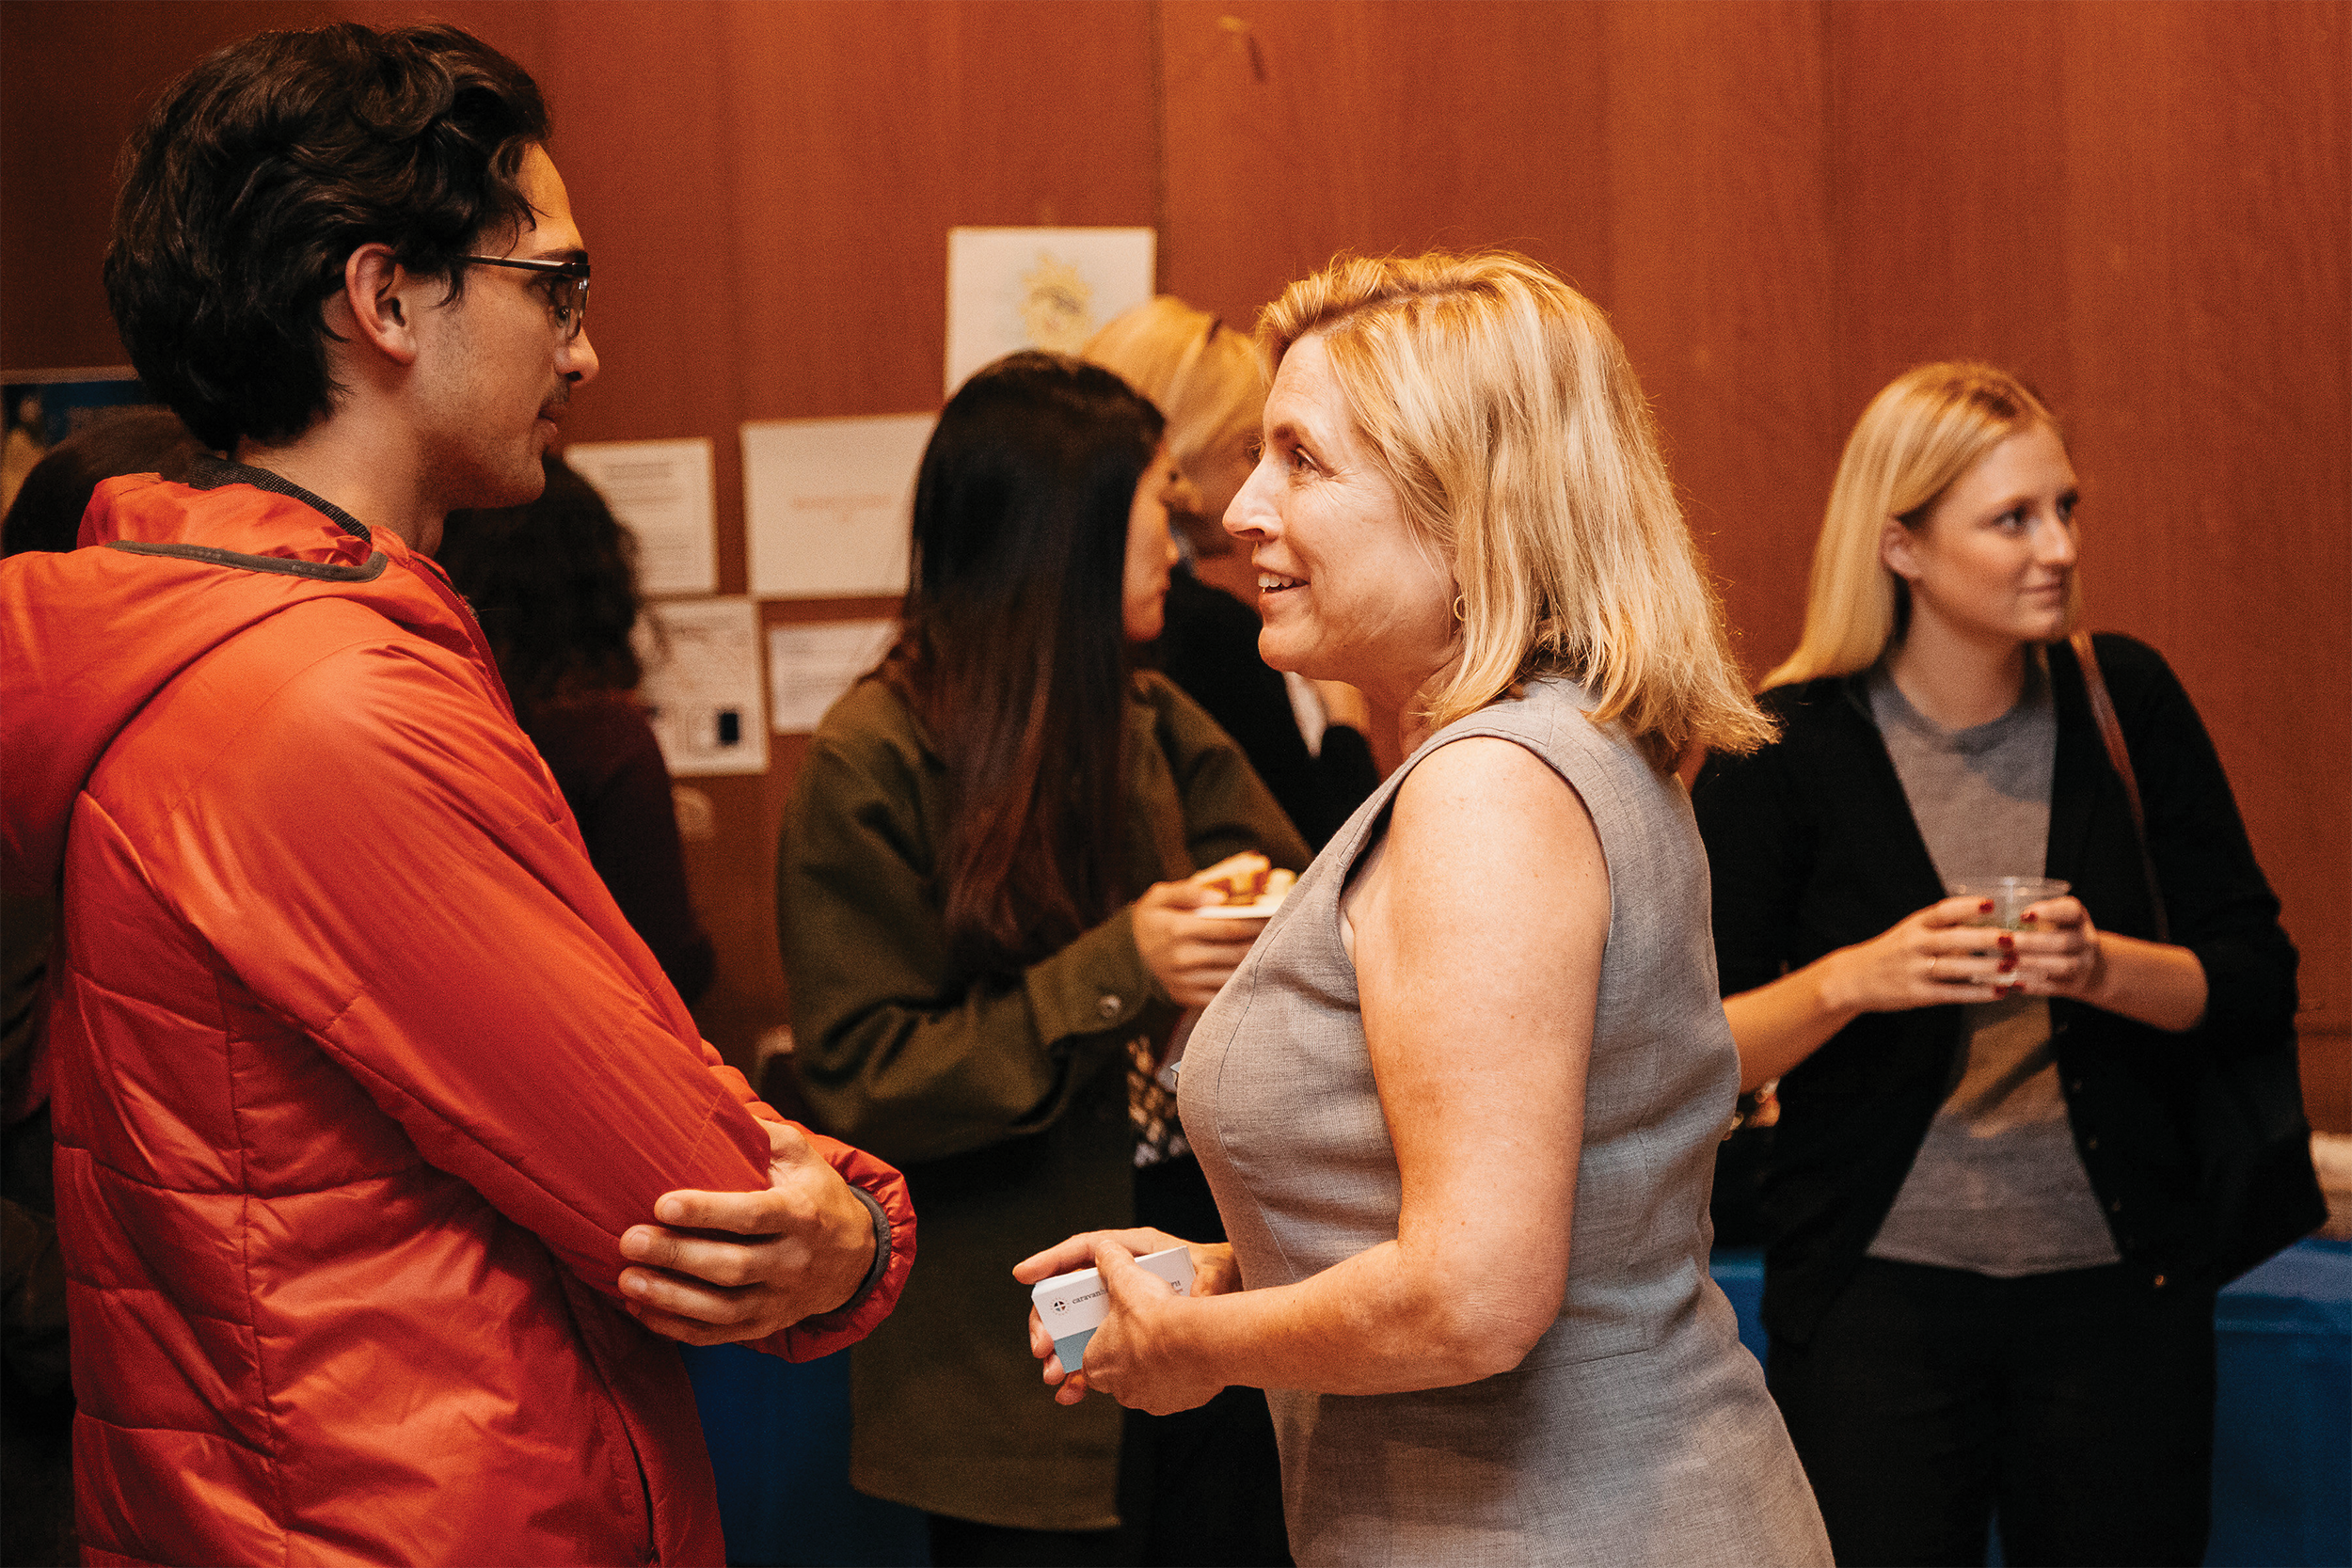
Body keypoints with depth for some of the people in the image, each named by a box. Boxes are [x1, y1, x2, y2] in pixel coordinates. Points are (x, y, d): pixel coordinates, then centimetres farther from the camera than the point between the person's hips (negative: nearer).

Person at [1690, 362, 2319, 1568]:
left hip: (2119, 1291, 3)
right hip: (1876, 1298, -2)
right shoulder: (1787, 750, -6)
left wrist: (2106, 969, -16)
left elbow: (2259, 991, 3)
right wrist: (1851, 980, -23)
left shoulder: (2125, 701, 2)